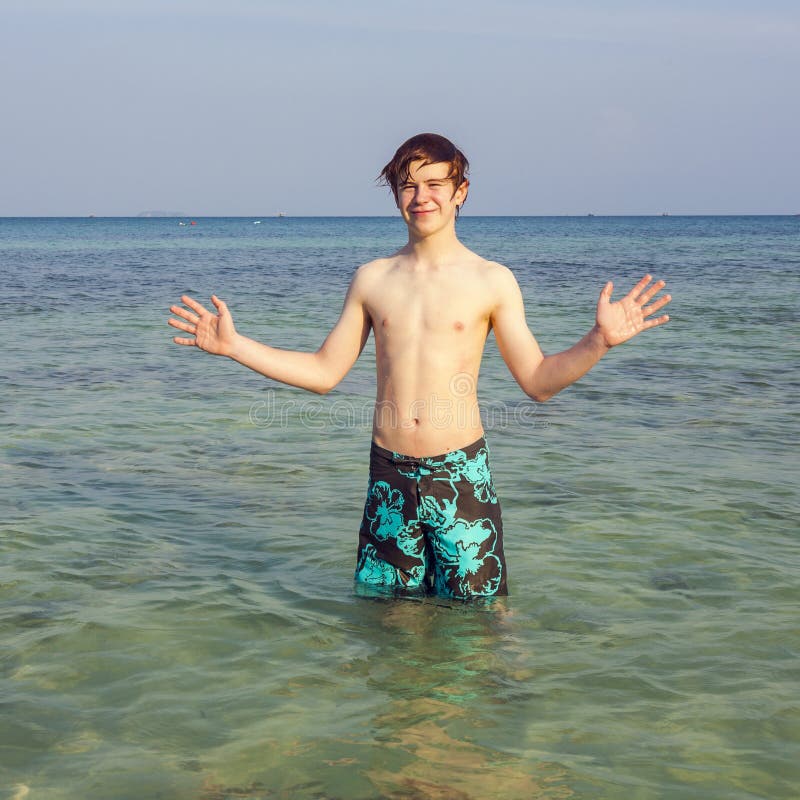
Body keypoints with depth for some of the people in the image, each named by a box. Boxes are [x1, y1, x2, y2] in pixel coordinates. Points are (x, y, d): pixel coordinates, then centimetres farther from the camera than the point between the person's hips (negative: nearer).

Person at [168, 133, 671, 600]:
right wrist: (232, 345, 5)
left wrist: (599, 341, -19)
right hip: (389, 475, 3)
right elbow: (324, 372, 11)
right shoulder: (372, 279, 7)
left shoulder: (492, 281, -1)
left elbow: (538, 382, -2)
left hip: (460, 474, -2)